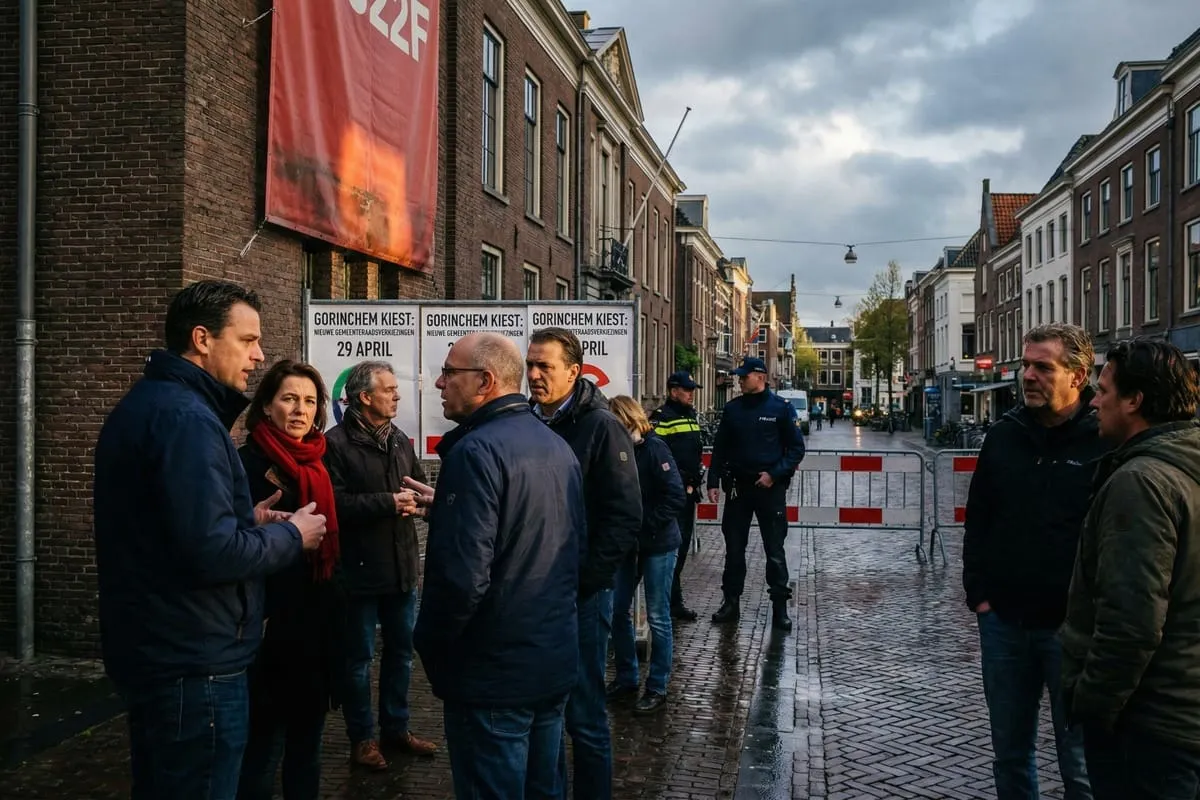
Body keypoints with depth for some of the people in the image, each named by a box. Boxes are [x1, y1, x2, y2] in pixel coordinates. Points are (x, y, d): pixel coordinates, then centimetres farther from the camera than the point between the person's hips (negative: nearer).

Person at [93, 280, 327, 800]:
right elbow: (212, 553, -27)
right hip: (194, 663, -11)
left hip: (153, 650, 11)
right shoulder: (186, 417, -21)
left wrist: (245, 521, 9)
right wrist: (290, 535, -12)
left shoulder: (144, 405, 12)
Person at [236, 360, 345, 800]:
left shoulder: (317, 464, 10)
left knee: (307, 737, 17)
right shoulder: (249, 463, -11)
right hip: (273, 626, -7)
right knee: (265, 744, 1)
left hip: (318, 623, 7)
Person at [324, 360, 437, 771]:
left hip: (402, 566, 7)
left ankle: (395, 727, 32)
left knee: (401, 651, 17)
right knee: (359, 657, 7)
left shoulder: (400, 440, 9)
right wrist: (388, 503, -20)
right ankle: (362, 737, 21)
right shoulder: (337, 443, -14)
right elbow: (336, 503, -23)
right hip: (360, 569, -7)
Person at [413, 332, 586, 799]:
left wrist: (430, 646, -11)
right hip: (556, 660, 8)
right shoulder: (558, 447, 8)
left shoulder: (477, 451, -20)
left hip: (494, 672, -8)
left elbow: (462, 575, -26)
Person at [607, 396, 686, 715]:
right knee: (617, 611, 10)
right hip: (627, 543, 6)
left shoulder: (654, 448, -15)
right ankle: (626, 678, 27)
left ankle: (657, 688, 16)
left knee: (657, 617, 4)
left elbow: (677, 498, -20)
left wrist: (643, 523, -20)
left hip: (658, 545, -6)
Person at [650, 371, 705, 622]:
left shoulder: (690, 415, 17)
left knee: (683, 544, 14)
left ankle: (670, 597, 25)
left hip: (689, 491, 9)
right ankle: (674, 603, 0)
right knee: (673, 544, -7)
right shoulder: (661, 418, -13)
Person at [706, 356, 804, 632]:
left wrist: (774, 474, -13)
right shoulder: (732, 409, 6)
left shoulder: (780, 408, -4)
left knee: (775, 550, 2)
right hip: (738, 486, 3)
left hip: (771, 488, -3)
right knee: (734, 548, 10)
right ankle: (731, 602, 20)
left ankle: (780, 607, 10)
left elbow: (797, 447, -3)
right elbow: (720, 448, 9)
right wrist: (714, 482, 2)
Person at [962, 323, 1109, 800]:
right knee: (1009, 751, 18)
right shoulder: (1005, 435, 6)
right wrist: (978, 592, 5)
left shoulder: (1106, 441, -10)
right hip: (1003, 622, 5)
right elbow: (978, 519, 12)